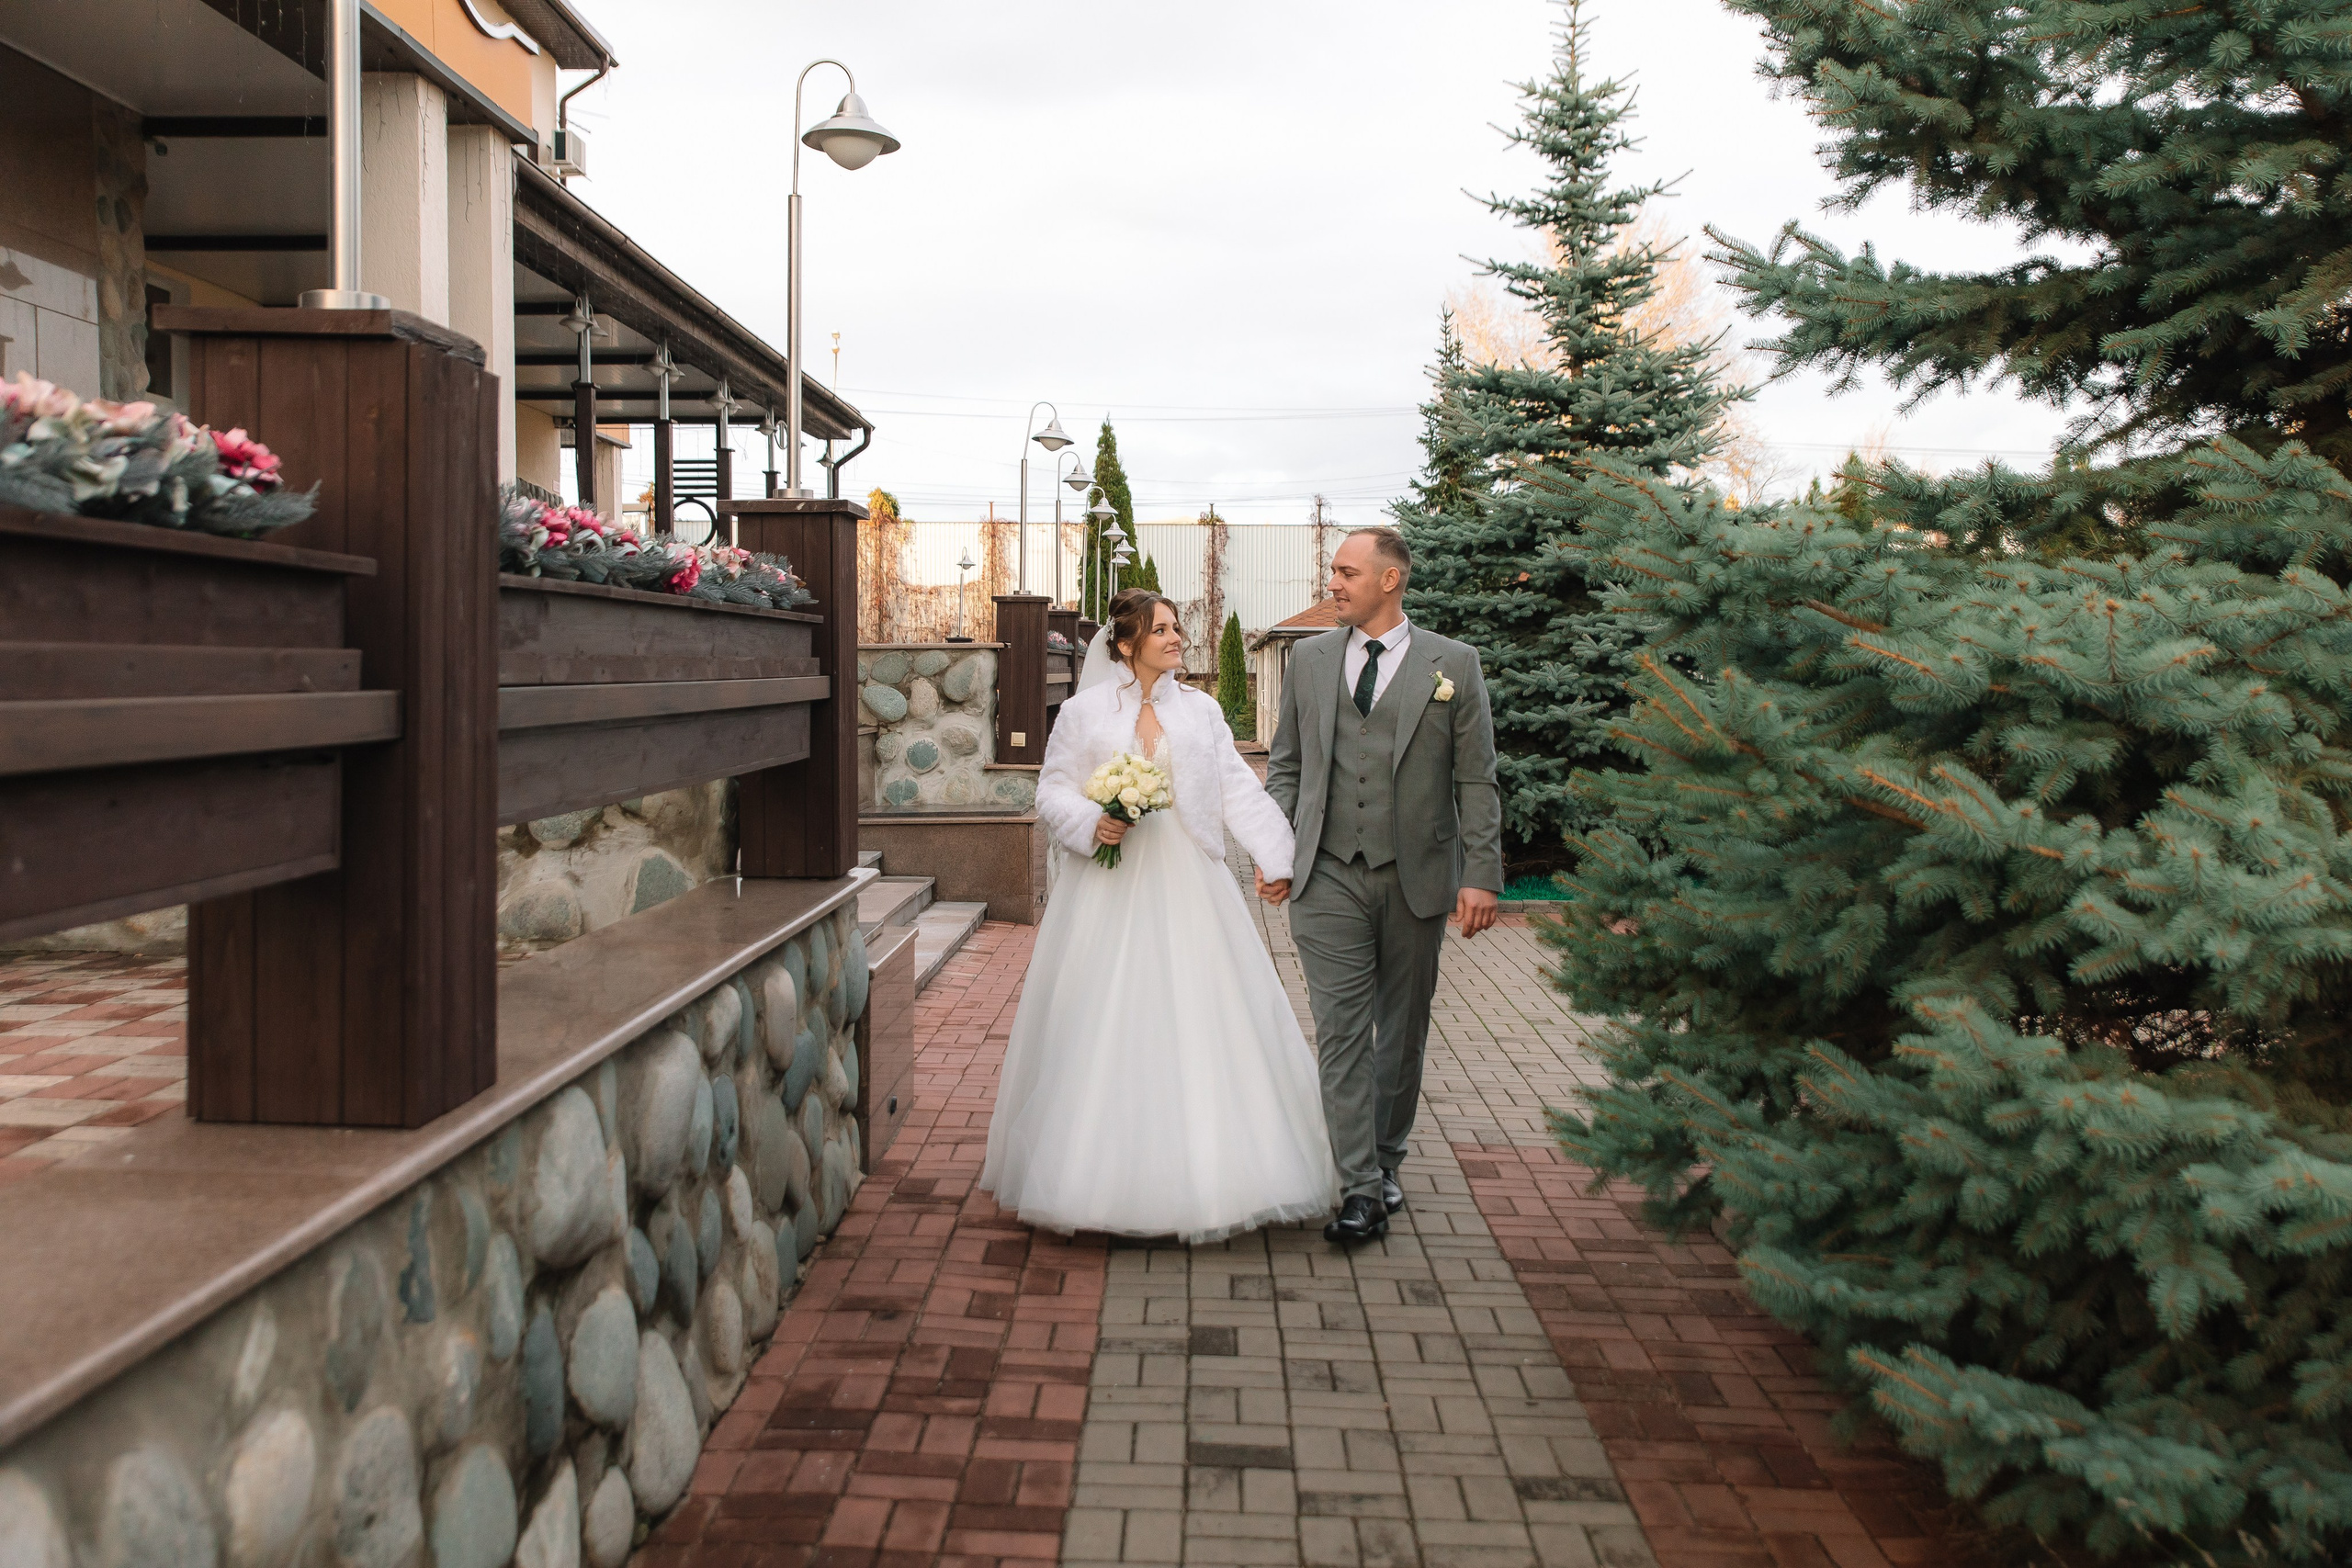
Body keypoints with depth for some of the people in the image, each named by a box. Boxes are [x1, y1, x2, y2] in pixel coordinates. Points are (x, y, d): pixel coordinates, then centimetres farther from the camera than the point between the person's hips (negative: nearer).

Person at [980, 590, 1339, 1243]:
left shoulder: (1201, 710, 9)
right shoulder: (1084, 712, 2)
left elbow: (1239, 788, 4)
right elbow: (1053, 790, 4)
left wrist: (1277, 857, -5)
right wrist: (1091, 823, -16)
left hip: (1186, 888, 2)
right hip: (1109, 887, -2)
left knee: (1199, 1021, 2)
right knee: (1104, 1030, 1)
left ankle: (1205, 1173, 13)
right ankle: (1108, 1173, 13)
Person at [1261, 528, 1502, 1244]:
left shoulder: (1453, 663, 0)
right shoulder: (1309, 658, 8)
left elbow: (1476, 780, -1)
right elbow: (1285, 764, 12)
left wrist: (1481, 875, -6)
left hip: (1416, 878, -1)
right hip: (1327, 878, 1)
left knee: (1402, 1029, 12)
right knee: (1342, 1030, -4)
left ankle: (1386, 1158, 31)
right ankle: (1361, 1190, 1)